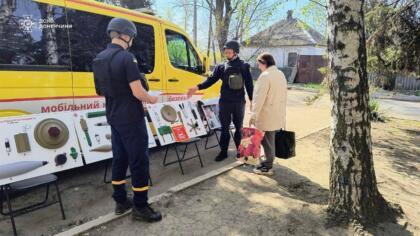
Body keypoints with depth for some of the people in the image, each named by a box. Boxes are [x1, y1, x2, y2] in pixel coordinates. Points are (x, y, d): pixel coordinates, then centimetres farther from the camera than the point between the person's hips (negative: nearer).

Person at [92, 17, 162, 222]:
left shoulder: (99, 59, 9)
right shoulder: (127, 58, -17)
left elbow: (101, 92, 16)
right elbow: (138, 92, -22)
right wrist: (152, 99, -3)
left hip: (114, 118, 9)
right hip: (131, 119, -8)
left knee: (119, 158, 16)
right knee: (139, 160, 1)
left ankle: (121, 201, 27)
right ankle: (140, 207, 11)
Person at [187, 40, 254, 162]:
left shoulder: (244, 66, 0)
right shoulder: (221, 67, 4)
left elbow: (249, 84, 1)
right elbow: (211, 79, -5)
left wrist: (252, 100, -3)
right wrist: (197, 87, -19)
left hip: (239, 102, -1)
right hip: (224, 102, 2)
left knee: (239, 127, 12)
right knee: (225, 127, 7)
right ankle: (223, 151, 17)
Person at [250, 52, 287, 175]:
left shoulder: (265, 76, -17)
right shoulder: (281, 74, 10)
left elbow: (259, 98, -21)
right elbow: (284, 95, 15)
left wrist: (253, 115, -17)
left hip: (267, 116, -9)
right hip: (278, 114, 9)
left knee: (267, 141, 2)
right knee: (270, 140, 18)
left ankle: (267, 167, 12)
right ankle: (269, 161, 30)